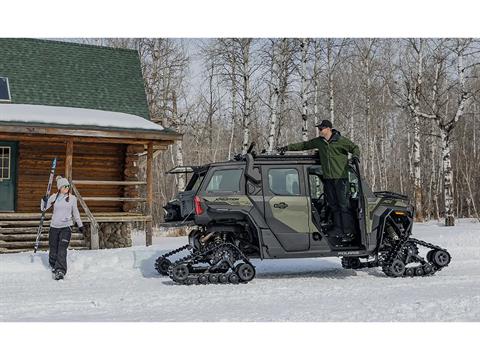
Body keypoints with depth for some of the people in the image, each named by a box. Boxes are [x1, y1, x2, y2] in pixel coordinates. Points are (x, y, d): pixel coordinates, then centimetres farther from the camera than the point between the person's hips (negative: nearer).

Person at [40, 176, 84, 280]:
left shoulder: (72, 198, 4)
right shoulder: (54, 197, 4)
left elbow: (75, 212, 14)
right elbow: (43, 208, 6)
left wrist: (80, 225, 17)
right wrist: (44, 200, -14)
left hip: (66, 227, -2)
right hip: (54, 226, 2)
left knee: (62, 250, -14)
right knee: (53, 250, 8)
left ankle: (60, 271, -18)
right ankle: (54, 266, 33)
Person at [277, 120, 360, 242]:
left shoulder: (341, 140, -4)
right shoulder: (318, 142, 12)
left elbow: (354, 148, 1)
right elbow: (303, 145, 20)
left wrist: (355, 155, -21)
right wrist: (287, 147, 18)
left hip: (341, 177, -6)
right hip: (327, 178, 6)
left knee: (343, 205, -8)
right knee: (333, 205, 8)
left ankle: (349, 232, -6)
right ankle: (338, 230, 14)